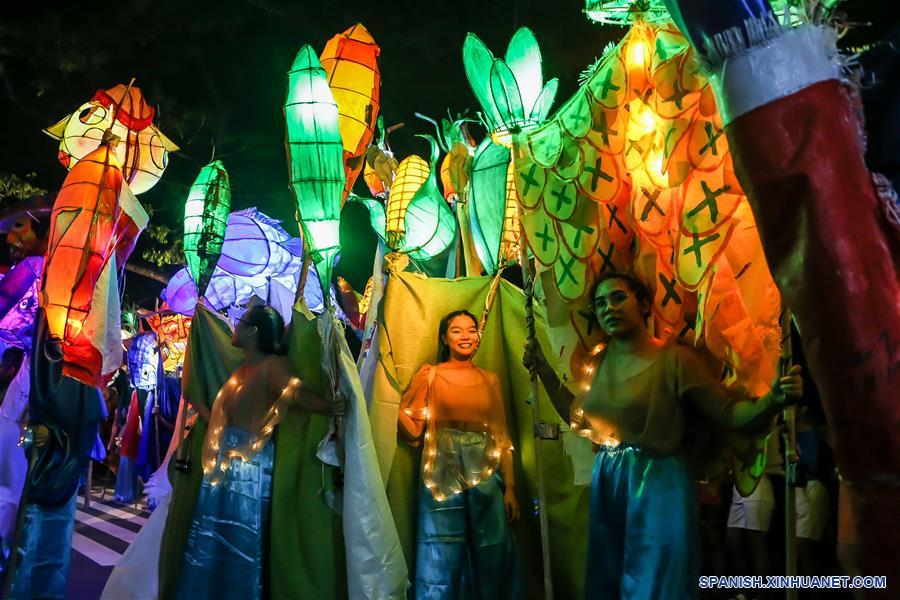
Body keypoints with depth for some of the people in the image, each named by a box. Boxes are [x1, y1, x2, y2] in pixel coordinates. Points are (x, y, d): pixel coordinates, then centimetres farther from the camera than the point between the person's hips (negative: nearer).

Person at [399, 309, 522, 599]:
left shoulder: (490, 379, 13)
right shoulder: (430, 375, 5)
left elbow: (502, 437, 10)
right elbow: (414, 431, -2)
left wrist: (510, 487, 2)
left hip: (486, 474, 3)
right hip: (443, 474, -2)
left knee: (491, 563, 5)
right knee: (442, 563, -1)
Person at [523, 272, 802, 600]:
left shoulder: (673, 359, -12)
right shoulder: (598, 360, 5)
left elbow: (731, 413, -13)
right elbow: (578, 419, 13)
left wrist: (773, 398, -32)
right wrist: (544, 370, 10)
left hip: (658, 486, -6)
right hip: (606, 485, 6)